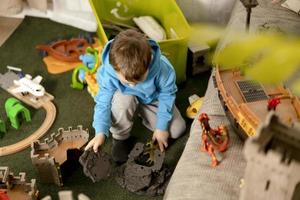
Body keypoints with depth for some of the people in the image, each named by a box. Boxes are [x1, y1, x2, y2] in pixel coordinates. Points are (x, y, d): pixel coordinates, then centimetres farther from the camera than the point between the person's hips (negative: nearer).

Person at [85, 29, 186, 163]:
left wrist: (161, 127, -14)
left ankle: (143, 114, 19)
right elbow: (103, 103, -27)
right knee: (122, 100, -38)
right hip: (126, 97, -1)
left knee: (177, 130, -6)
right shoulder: (107, 73, -37)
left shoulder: (162, 69, -37)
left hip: (153, 99, 2)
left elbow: (167, 95, -20)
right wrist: (100, 133, -43)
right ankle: (120, 137, -10)